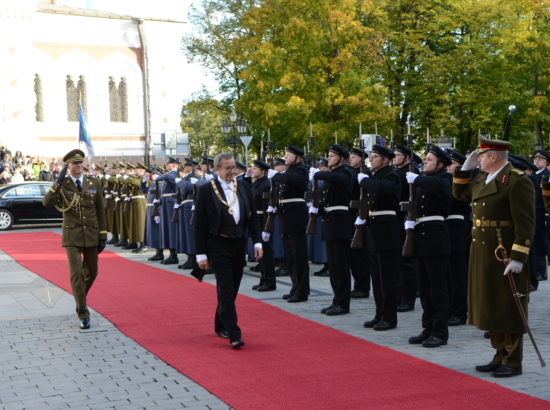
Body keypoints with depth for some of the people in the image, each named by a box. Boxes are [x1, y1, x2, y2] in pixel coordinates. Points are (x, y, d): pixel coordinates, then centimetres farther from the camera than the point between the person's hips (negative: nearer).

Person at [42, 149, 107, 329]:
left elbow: (100, 210, 7)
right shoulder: (62, 185, -2)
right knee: (76, 273, -11)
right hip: (72, 236, -3)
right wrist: (58, 182, -24)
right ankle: (83, 315, -5)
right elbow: (47, 202, -18)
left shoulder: (94, 183, 4)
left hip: (91, 235, 3)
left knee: (91, 272, 14)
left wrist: (103, 235, 5)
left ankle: (79, 299, 42)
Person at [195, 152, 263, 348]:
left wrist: (257, 242, 0)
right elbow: (200, 224, -6)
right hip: (218, 245, -5)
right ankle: (234, 334, -11)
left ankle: (221, 325, 31)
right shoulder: (206, 190, -7)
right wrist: (201, 253, -8)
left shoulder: (243, 187, 6)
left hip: (239, 244, 5)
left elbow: (253, 216, 10)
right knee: (226, 290, -9)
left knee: (232, 288, 13)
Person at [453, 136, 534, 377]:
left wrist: (518, 258, -22)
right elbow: (460, 193, 28)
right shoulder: (483, 179, 12)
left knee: (508, 309, -1)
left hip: (506, 255, -9)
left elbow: (525, 224, -18)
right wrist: (466, 168, 14)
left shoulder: (517, 181, -15)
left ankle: (513, 363, 8)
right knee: (492, 308, 15)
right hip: (484, 254, 9)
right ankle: (501, 356, 26)